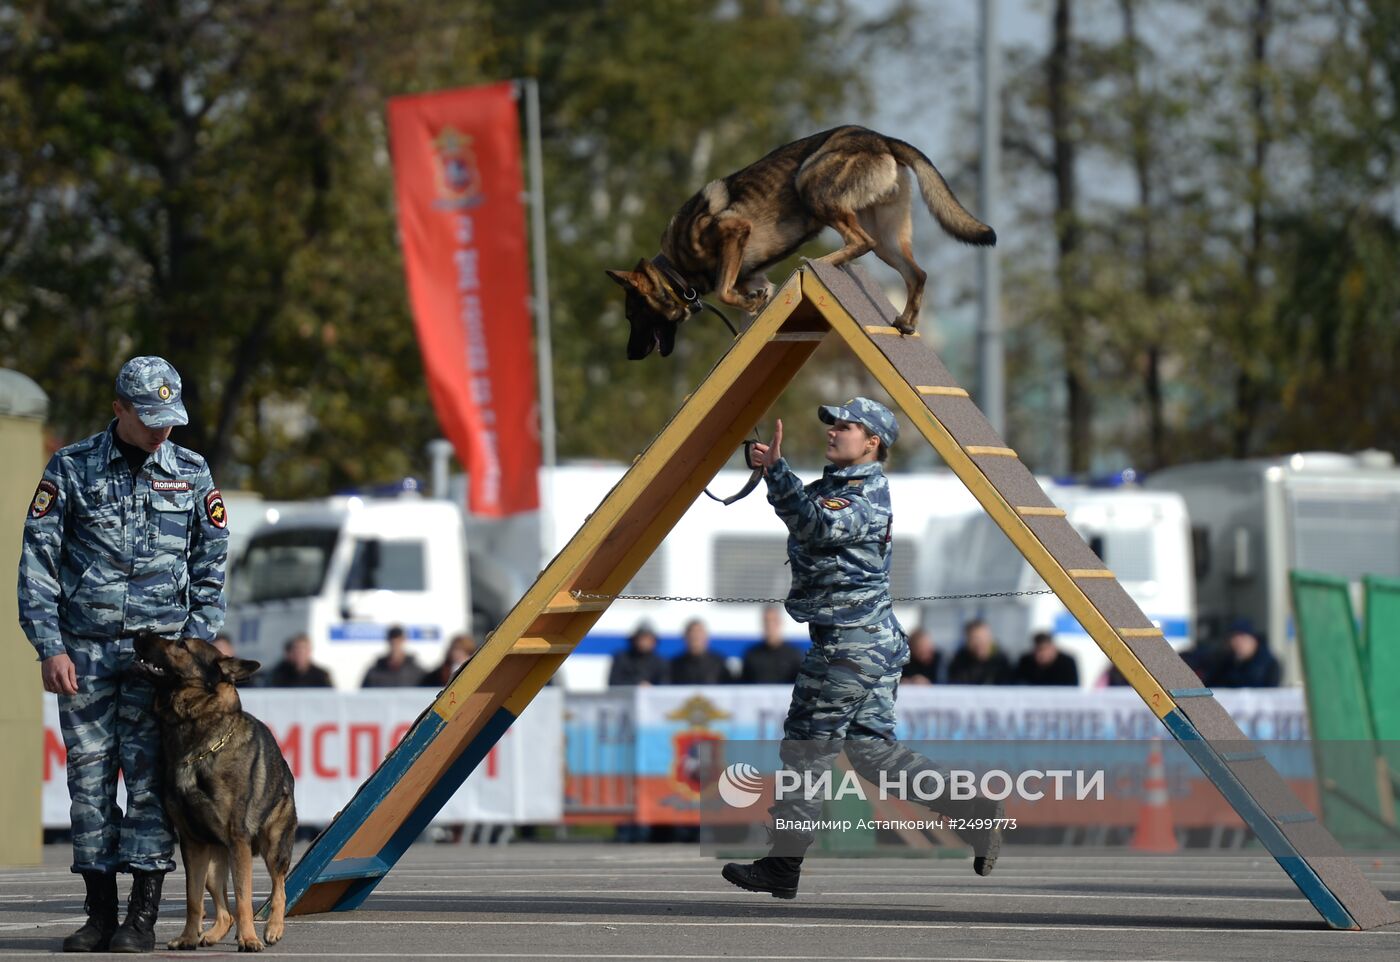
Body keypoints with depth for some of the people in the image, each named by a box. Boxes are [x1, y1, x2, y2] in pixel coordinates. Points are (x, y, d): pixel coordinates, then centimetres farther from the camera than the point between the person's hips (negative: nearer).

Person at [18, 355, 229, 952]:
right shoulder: (71, 468, 4)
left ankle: (143, 917, -7)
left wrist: (197, 645, 2)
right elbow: (37, 563, 3)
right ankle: (100, 913, 5)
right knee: (90, 777, -1)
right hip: (84, 652, 0)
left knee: (150, 776, -8)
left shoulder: (192, 475, 8)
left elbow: (210, 567, 12)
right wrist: (50, 648, -4)